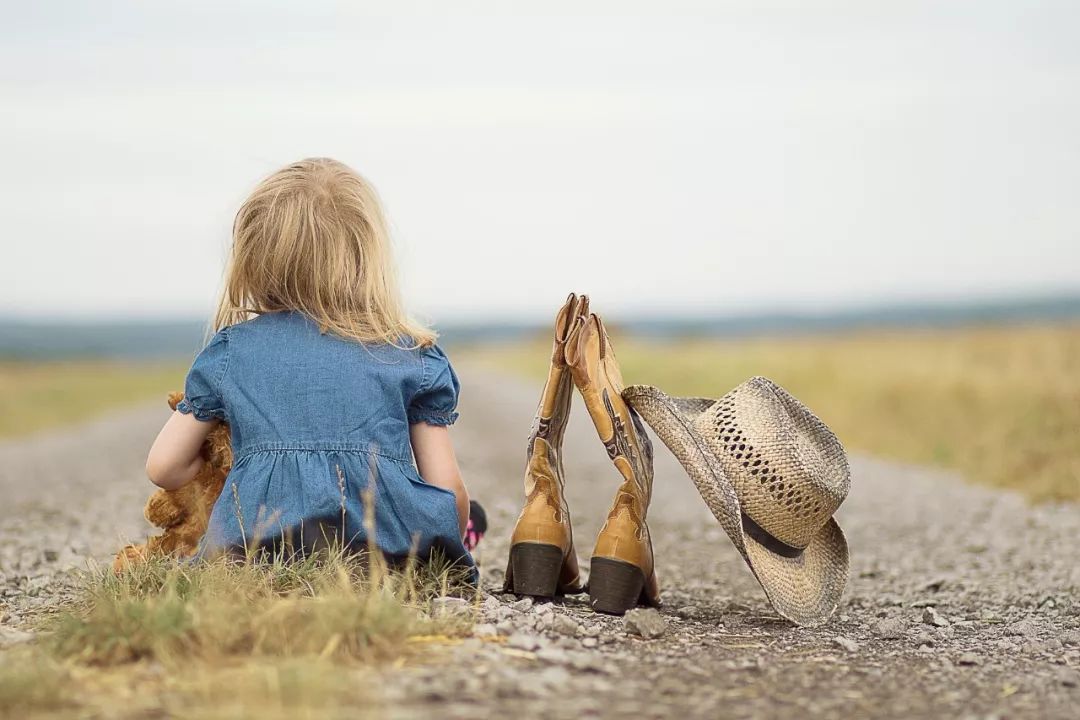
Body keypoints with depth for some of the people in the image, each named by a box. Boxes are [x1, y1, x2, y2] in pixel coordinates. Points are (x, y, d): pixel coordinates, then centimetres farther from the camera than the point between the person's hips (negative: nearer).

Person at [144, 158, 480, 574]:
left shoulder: (230, 348, 14)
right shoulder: (414, 356, 11)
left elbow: (164, 468, 16)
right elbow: (447, 488, 9)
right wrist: (452, 542, 29)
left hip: (259, 543, 1)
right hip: (391, 546, -1)